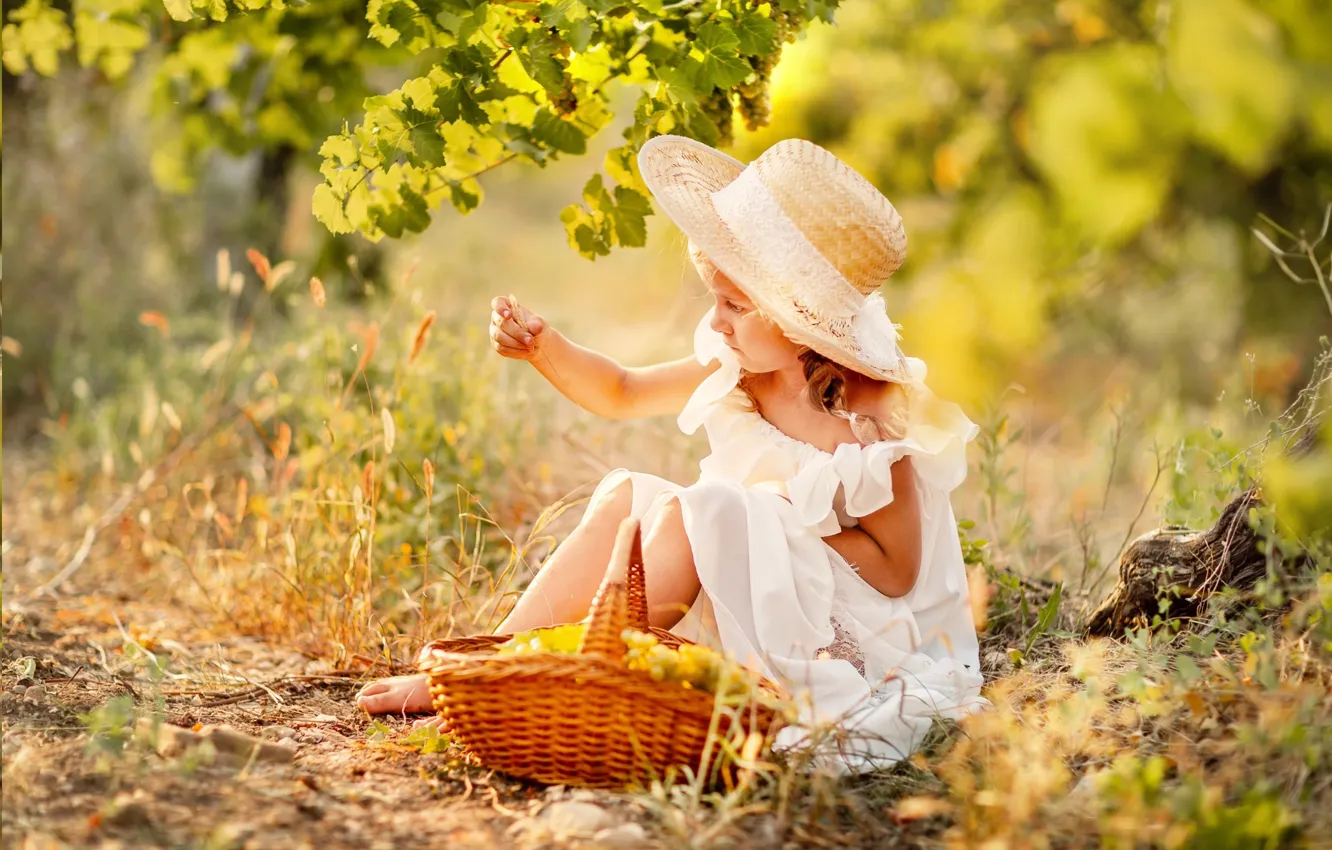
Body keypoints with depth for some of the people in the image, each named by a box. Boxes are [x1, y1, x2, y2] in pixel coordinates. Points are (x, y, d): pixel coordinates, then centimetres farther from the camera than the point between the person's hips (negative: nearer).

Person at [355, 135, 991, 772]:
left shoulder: (870, 420, -22)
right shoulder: (737, 369, -1)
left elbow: (900, 570, -17)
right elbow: (621, 394, 13)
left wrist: (794, 521, -23)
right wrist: (543, 348, -5)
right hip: (752, 604, 8)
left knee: (698, 511, -29)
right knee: (624, 494, -7)